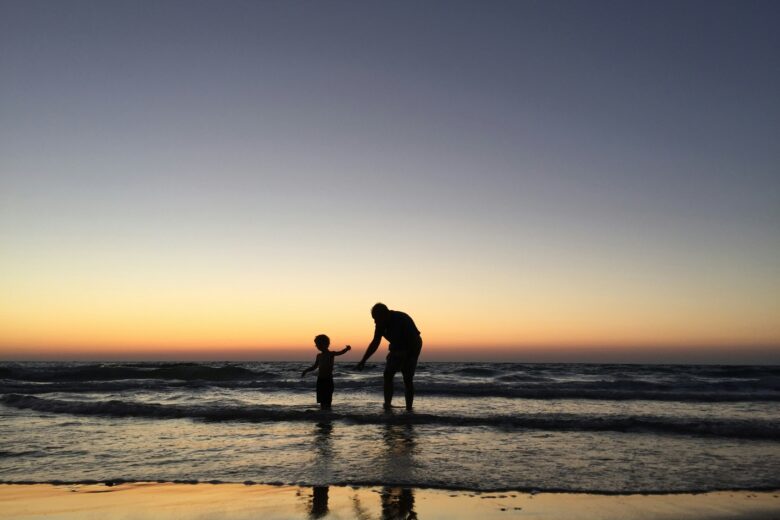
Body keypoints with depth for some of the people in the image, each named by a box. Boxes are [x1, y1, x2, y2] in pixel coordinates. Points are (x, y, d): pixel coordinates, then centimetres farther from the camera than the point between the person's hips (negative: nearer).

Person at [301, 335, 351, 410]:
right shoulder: (319, 356, 12)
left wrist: (346, 349, -40)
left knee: (327, 401, -6)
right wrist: (306, 371, 22)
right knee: (322, 401, 9)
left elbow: (340, 353, -21)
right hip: (320, 380, 6)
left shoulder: (331, 354, -5)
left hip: (328, 380, -6)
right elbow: (315, 366, 25)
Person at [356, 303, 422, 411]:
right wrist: (363, 360, -5)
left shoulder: (402, 319, -31)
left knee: (408, 379, -11)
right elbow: (375, 342, -2)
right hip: (397, 349, 6)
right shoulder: (381, 323, -12)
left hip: (411, 349, -6)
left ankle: (409, 408, -6)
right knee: (388, 375, -9)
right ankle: (387, 404, -8)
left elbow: (415, 341, -30)